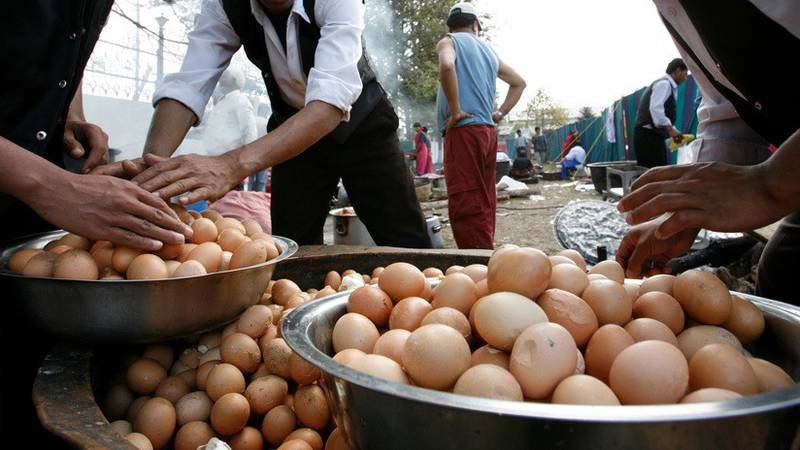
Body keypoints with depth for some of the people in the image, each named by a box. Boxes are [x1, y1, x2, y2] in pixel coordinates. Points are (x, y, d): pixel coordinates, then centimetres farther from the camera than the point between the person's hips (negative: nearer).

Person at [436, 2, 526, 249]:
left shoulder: (449, 41, 3)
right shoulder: (488, 49, 22)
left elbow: (446, 66, -22)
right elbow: (519, 83, 31)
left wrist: (455, 111, -14)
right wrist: (500, 113, 22)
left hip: (463, 130, -7)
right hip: (488, 131, 7)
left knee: (465, 206, -11)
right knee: (483, 205, 11)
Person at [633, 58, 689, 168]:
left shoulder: (666, 84, 23)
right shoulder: (664, 83, -7)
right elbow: (655, 108, -23)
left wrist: (675, 132, 21)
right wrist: (670, 129, -28)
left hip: (652, 136, 10)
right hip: (648, 136, -10)